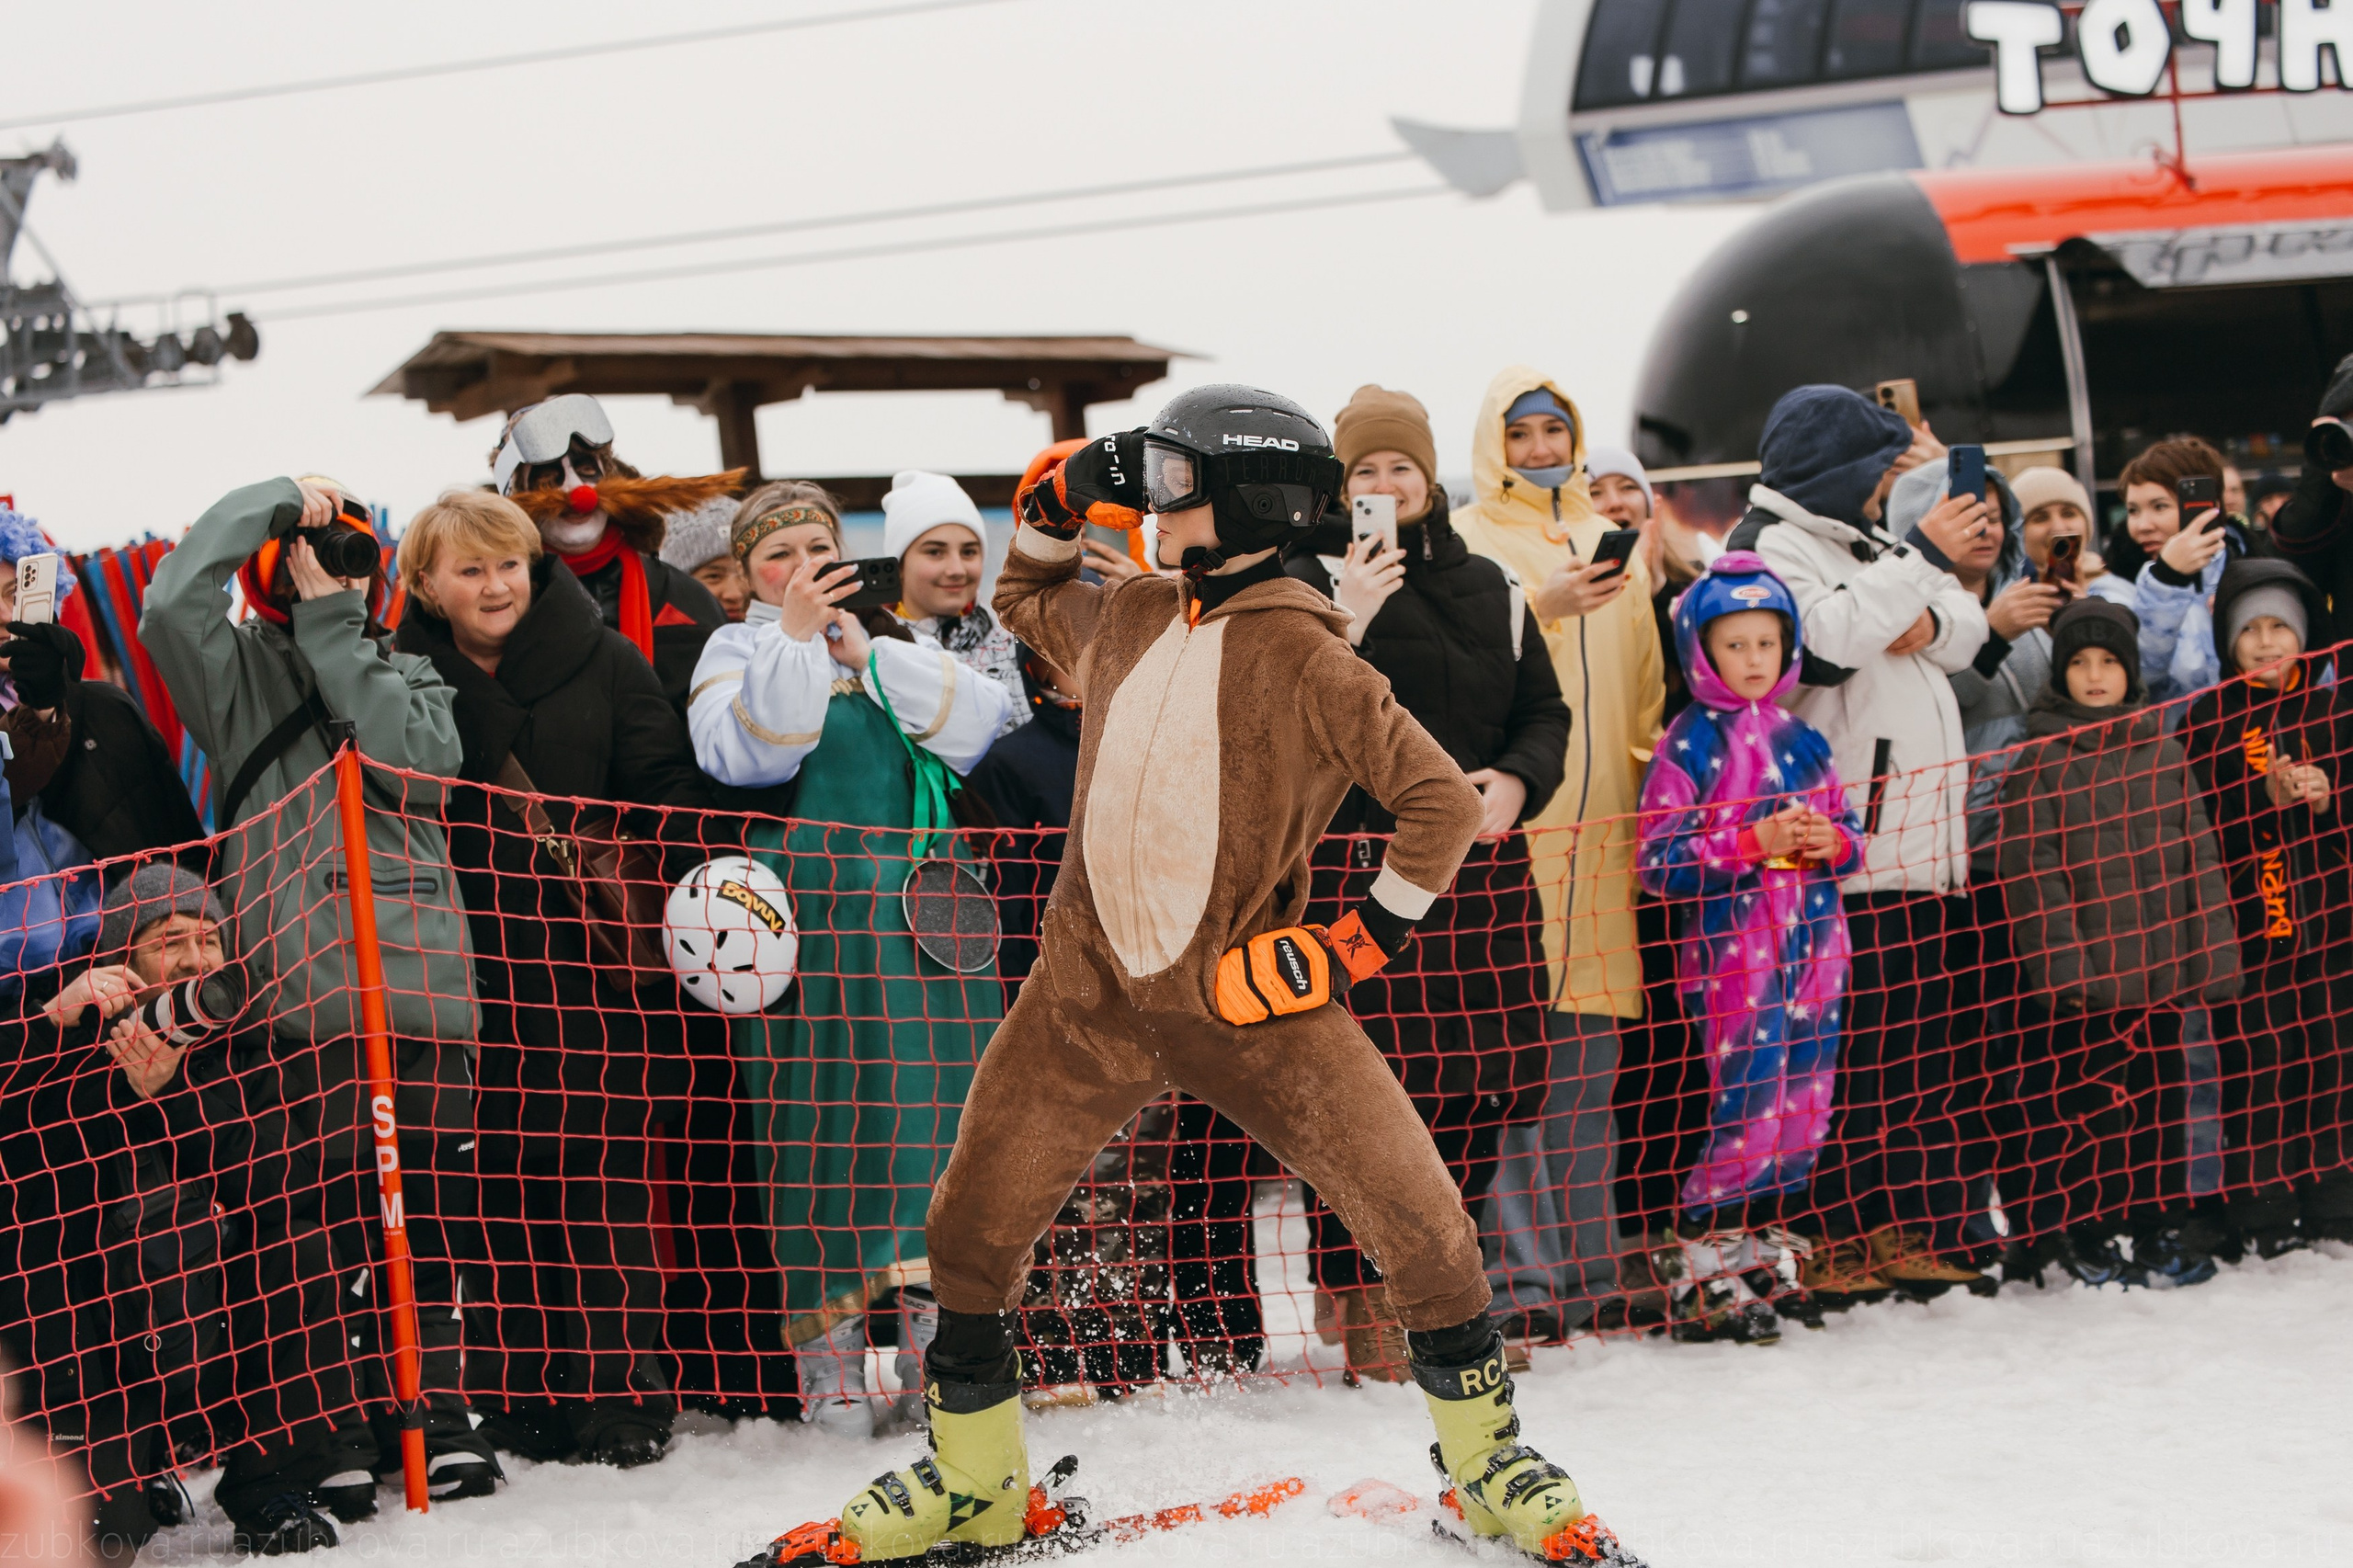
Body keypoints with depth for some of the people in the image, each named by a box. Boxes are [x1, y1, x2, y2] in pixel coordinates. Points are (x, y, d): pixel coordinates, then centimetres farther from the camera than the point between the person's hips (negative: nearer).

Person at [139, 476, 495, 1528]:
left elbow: (418, 762, -1)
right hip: (313, 986, -3)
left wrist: (333, 626, 0)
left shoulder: (411, 676, 20)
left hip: (428, 980, 3)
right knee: (342, 1211, -6)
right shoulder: (242, 670, 11)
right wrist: (279, 498, -1)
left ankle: (436, 1416, 15)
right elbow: (172, 604, -9)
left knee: (435, 1206, 6)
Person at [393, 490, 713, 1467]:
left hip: (597, 964, 0)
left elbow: (667, 790, 3)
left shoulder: (600, 662, 4)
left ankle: (622, 1390, 7)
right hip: (476, 974, 1)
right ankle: (528, 1396, 12)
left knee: (605, 1178, 0)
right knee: (507, 1181, 3)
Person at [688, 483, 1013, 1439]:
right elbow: (749, 756, -12)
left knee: (938, 1097, -2)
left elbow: (981, 732, 1)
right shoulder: (738, 654, 9)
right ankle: (828, 1354, 3)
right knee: (821, 1107, -4)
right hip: (807, 919, -3)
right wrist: (796, 636, -13)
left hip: (925, 913, 3)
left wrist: (868, 654, -4)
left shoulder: (901, 645, 19)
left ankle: (934, 1323, 6)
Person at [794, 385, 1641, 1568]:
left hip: (1248, 990, -5)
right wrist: (1061, 504, 11)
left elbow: (1442, 803, -11)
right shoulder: (1128, 618, 6)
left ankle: (1487, 1460, 12)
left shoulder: (1304, 660, -12)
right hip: (1091, 987, 5)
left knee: (1421, 1223, -11)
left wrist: (1358, 942, -12)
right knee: (971, 1230, 7)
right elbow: (1024, 603, 29)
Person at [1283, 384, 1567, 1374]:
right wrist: (1347, 622, -21)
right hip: (1359, 866, -5)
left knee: (1493, 1074, 2)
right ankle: (1365, 1298, -1)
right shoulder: (1309, 585, 2)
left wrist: (1516, 780, 0)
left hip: (1483, 865, 5)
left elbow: (1543, 709, 21)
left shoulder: (1489, 589, 19)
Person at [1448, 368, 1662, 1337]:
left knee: (1592, 1048, 5)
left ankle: (1587, 1259, 11)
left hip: (1601, 823, 5)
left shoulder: (1612, 542, 20)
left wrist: (1655, 771, 12)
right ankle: (1520, 1267, -7)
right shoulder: (1466, 541, 3)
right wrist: (1542, 607, -20)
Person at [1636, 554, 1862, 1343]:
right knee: (1749, 1107, -10)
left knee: (1804, 1108, 8)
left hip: (1813, 947, 6)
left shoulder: (1801, 738, 13)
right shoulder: (1691, 744, -5)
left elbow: (1849, 826, 21)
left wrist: (1834, 841, -3)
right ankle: (1698, 1277, -2)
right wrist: (1753, 842, -18)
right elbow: (1658, 862, -11)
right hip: (1733, 951, -6)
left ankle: (1760, 1247, 21)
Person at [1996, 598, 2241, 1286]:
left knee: (2159, 1100, 8)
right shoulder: (2038, 758, 0)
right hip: (2074, 976, -3)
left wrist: (2216, 956, 4)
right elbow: (2029, 868, -6)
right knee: (2071, 1103, 1)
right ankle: (2072, 1233, 11)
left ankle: (2161, 1227, 18)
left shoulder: (2166, 754, 10)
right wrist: (2062, 960, -15)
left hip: (2159, 971, 3)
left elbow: (2199, 858, 11)